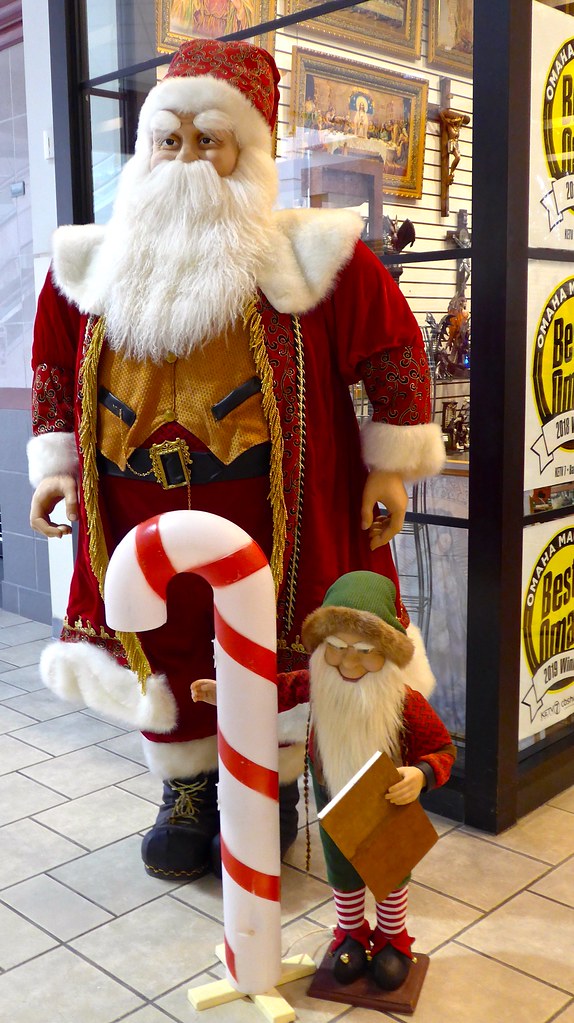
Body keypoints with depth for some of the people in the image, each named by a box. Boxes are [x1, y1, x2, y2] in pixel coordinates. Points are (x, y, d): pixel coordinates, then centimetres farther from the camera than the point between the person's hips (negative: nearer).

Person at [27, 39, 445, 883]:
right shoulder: (93, 266, 3)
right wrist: (56, 465, 7)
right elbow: (56, 371, 15)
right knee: (161, 646, 14)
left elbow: (394, 351, -1)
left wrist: (391, 466, -1)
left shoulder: (309, 256, -8)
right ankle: (186, 793, 38)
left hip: (273, 518, -3)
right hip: (145, 518, 4)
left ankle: (272, 792, 35)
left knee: (276, 653, 9)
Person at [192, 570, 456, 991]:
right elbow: (283, 689, -5)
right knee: (343, 873, 23)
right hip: (333, 798, 2)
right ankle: (352, 932, 52)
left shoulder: (406, 702, -34)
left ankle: (392, 938, 50)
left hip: (388, 803, -2)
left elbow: (442, 750, -22)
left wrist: (421, 775, -42)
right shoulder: (318, 684, -25)